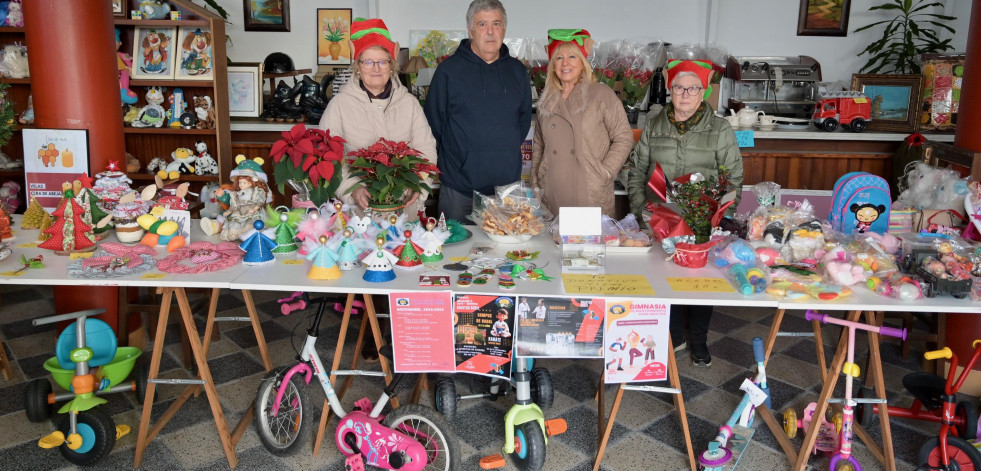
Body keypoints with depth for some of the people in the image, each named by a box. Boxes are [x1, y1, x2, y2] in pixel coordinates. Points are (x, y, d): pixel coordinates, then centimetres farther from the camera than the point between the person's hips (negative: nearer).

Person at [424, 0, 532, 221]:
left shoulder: (518, 71, 9)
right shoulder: (449, 70, -4)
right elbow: (433, 120, 1)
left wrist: (509, 150, 13)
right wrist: (449, 154, 1)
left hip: (508, 182, 3)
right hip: (459, 184, -3)